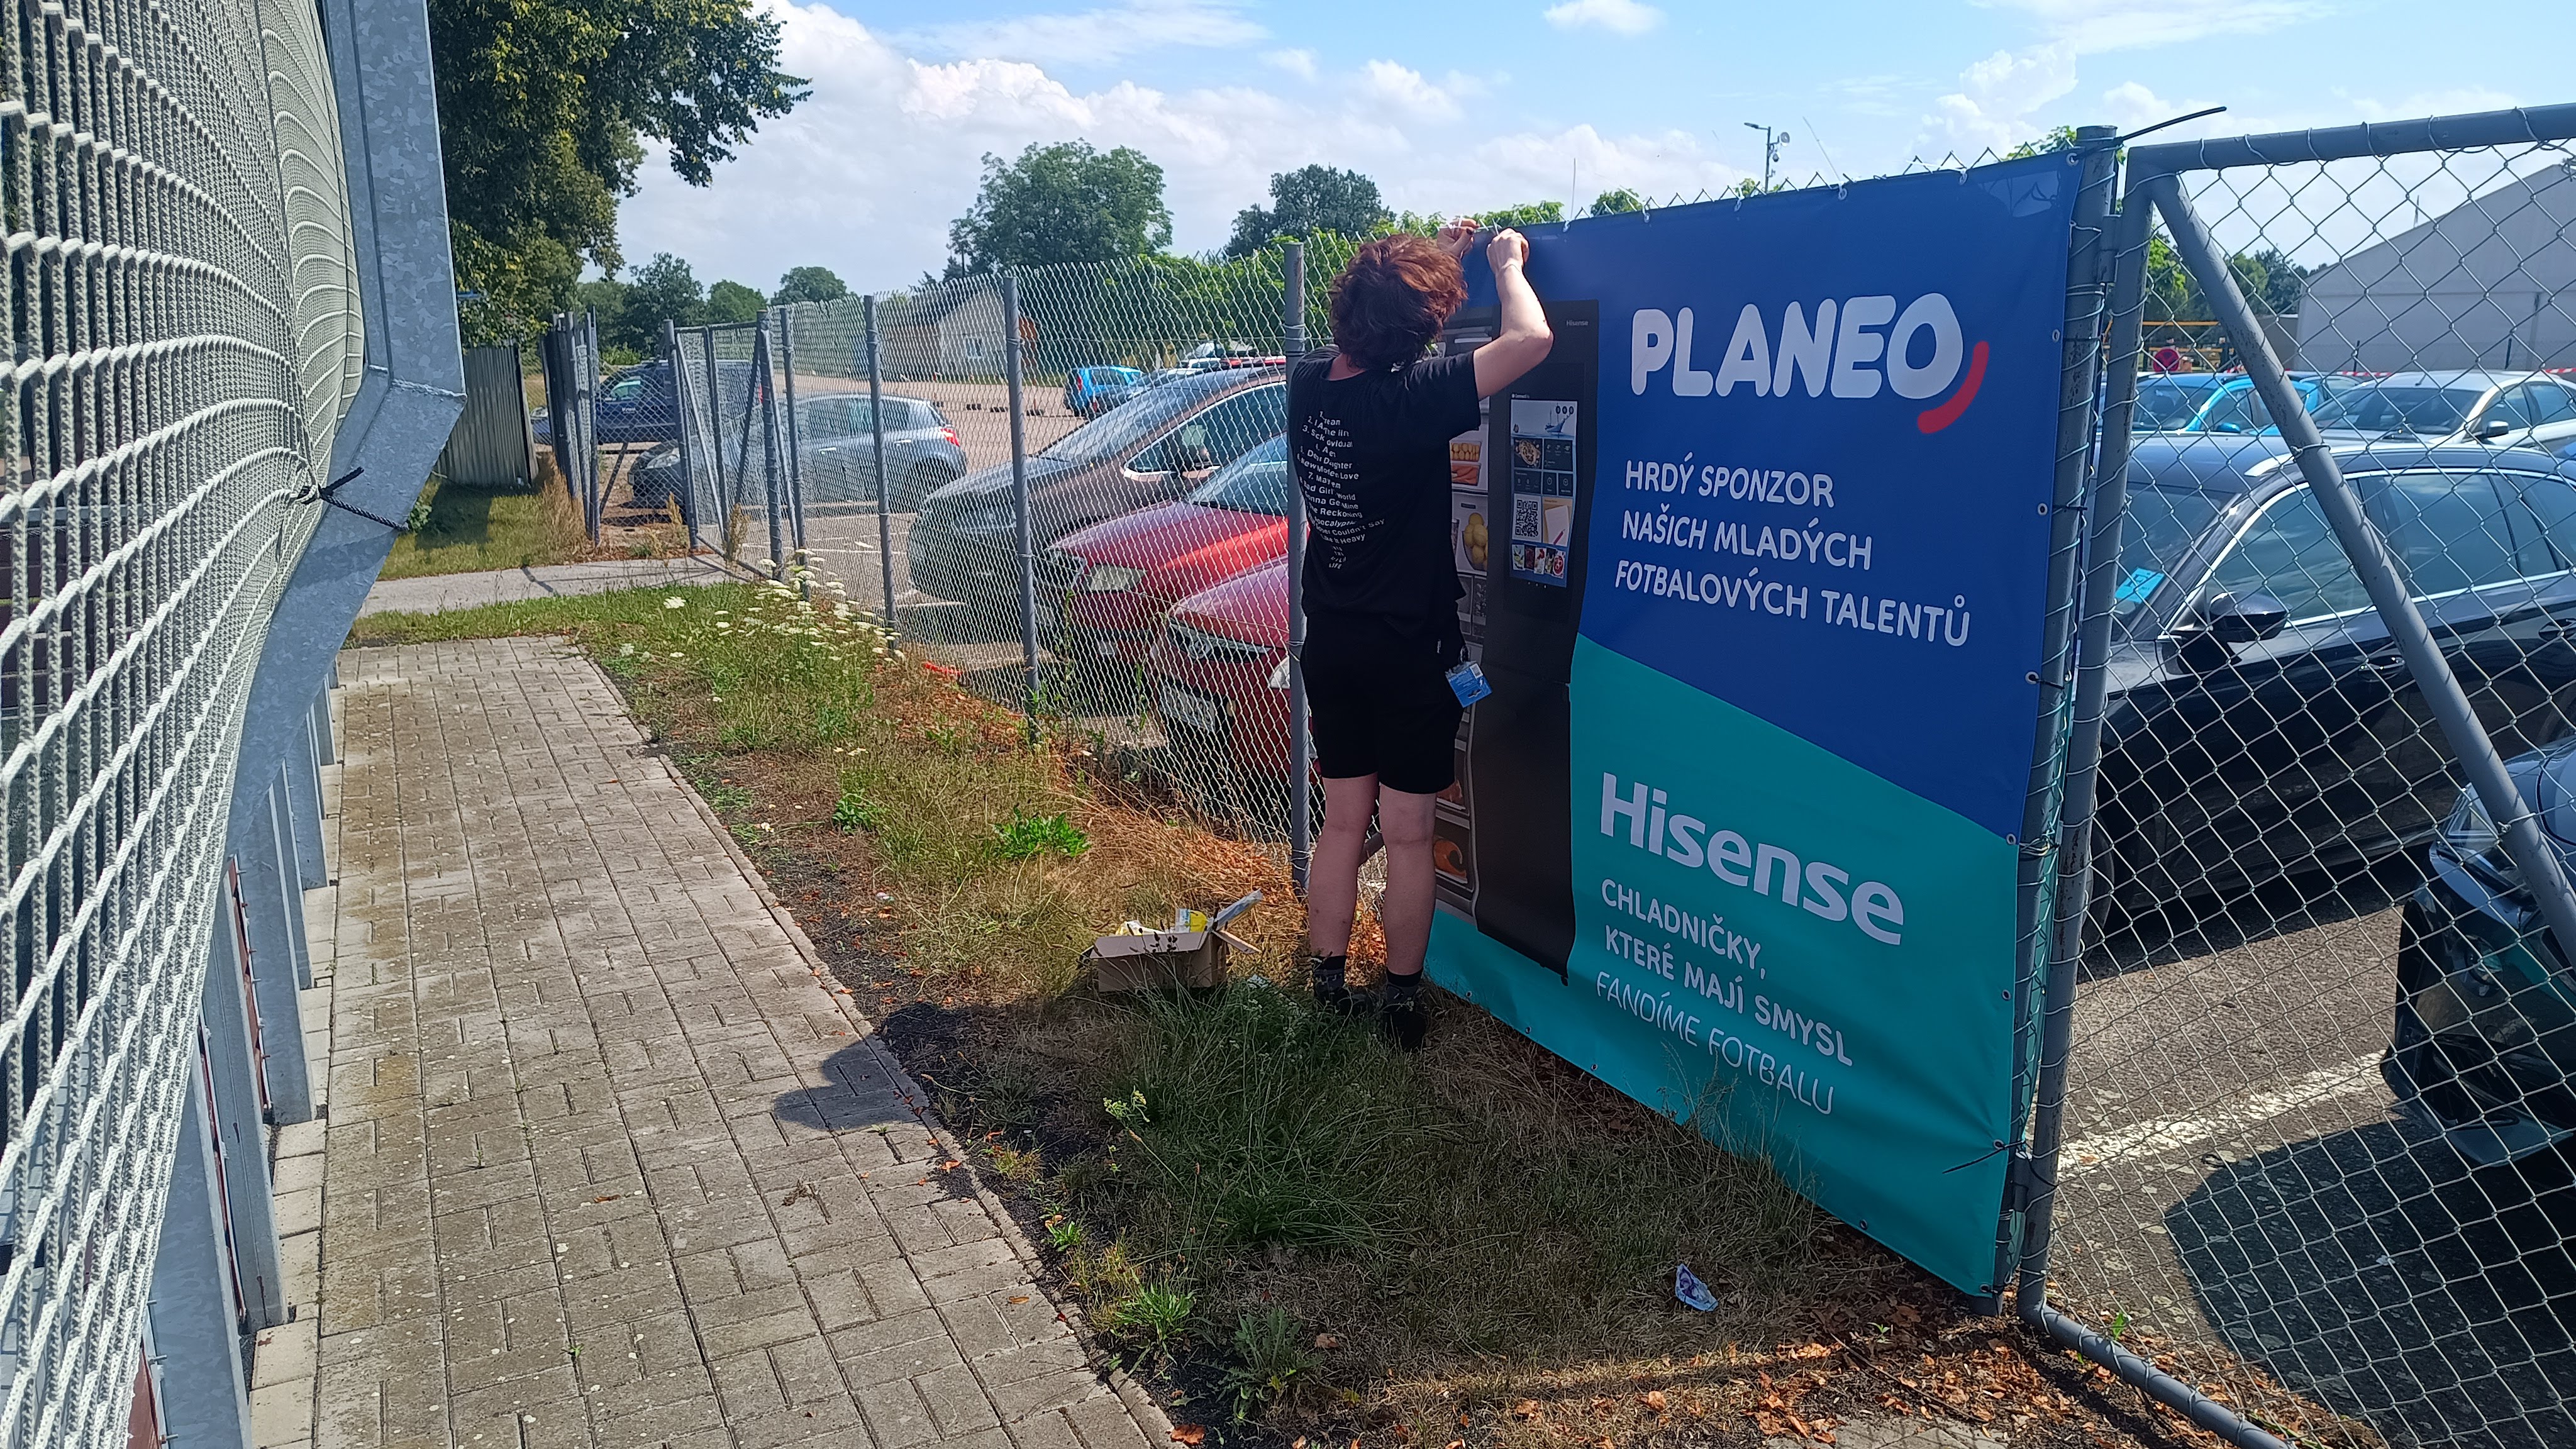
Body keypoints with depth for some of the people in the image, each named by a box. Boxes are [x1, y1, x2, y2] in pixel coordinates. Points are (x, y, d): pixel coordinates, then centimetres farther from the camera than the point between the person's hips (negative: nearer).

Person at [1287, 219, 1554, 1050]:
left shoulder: (1308, 384, -3)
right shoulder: (1411, 398, -23)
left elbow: (1362, 339, 19)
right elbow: (1529, 340, -26)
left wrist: (1438, 257, 15)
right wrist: (1507, 264, -7)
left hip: (1330, 643, 6)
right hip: (1407, 651, -6)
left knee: (1343, 822, 16)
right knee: (1408, 836, 7)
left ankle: (1327, 992, 23)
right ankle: (1401, 1006, 19)